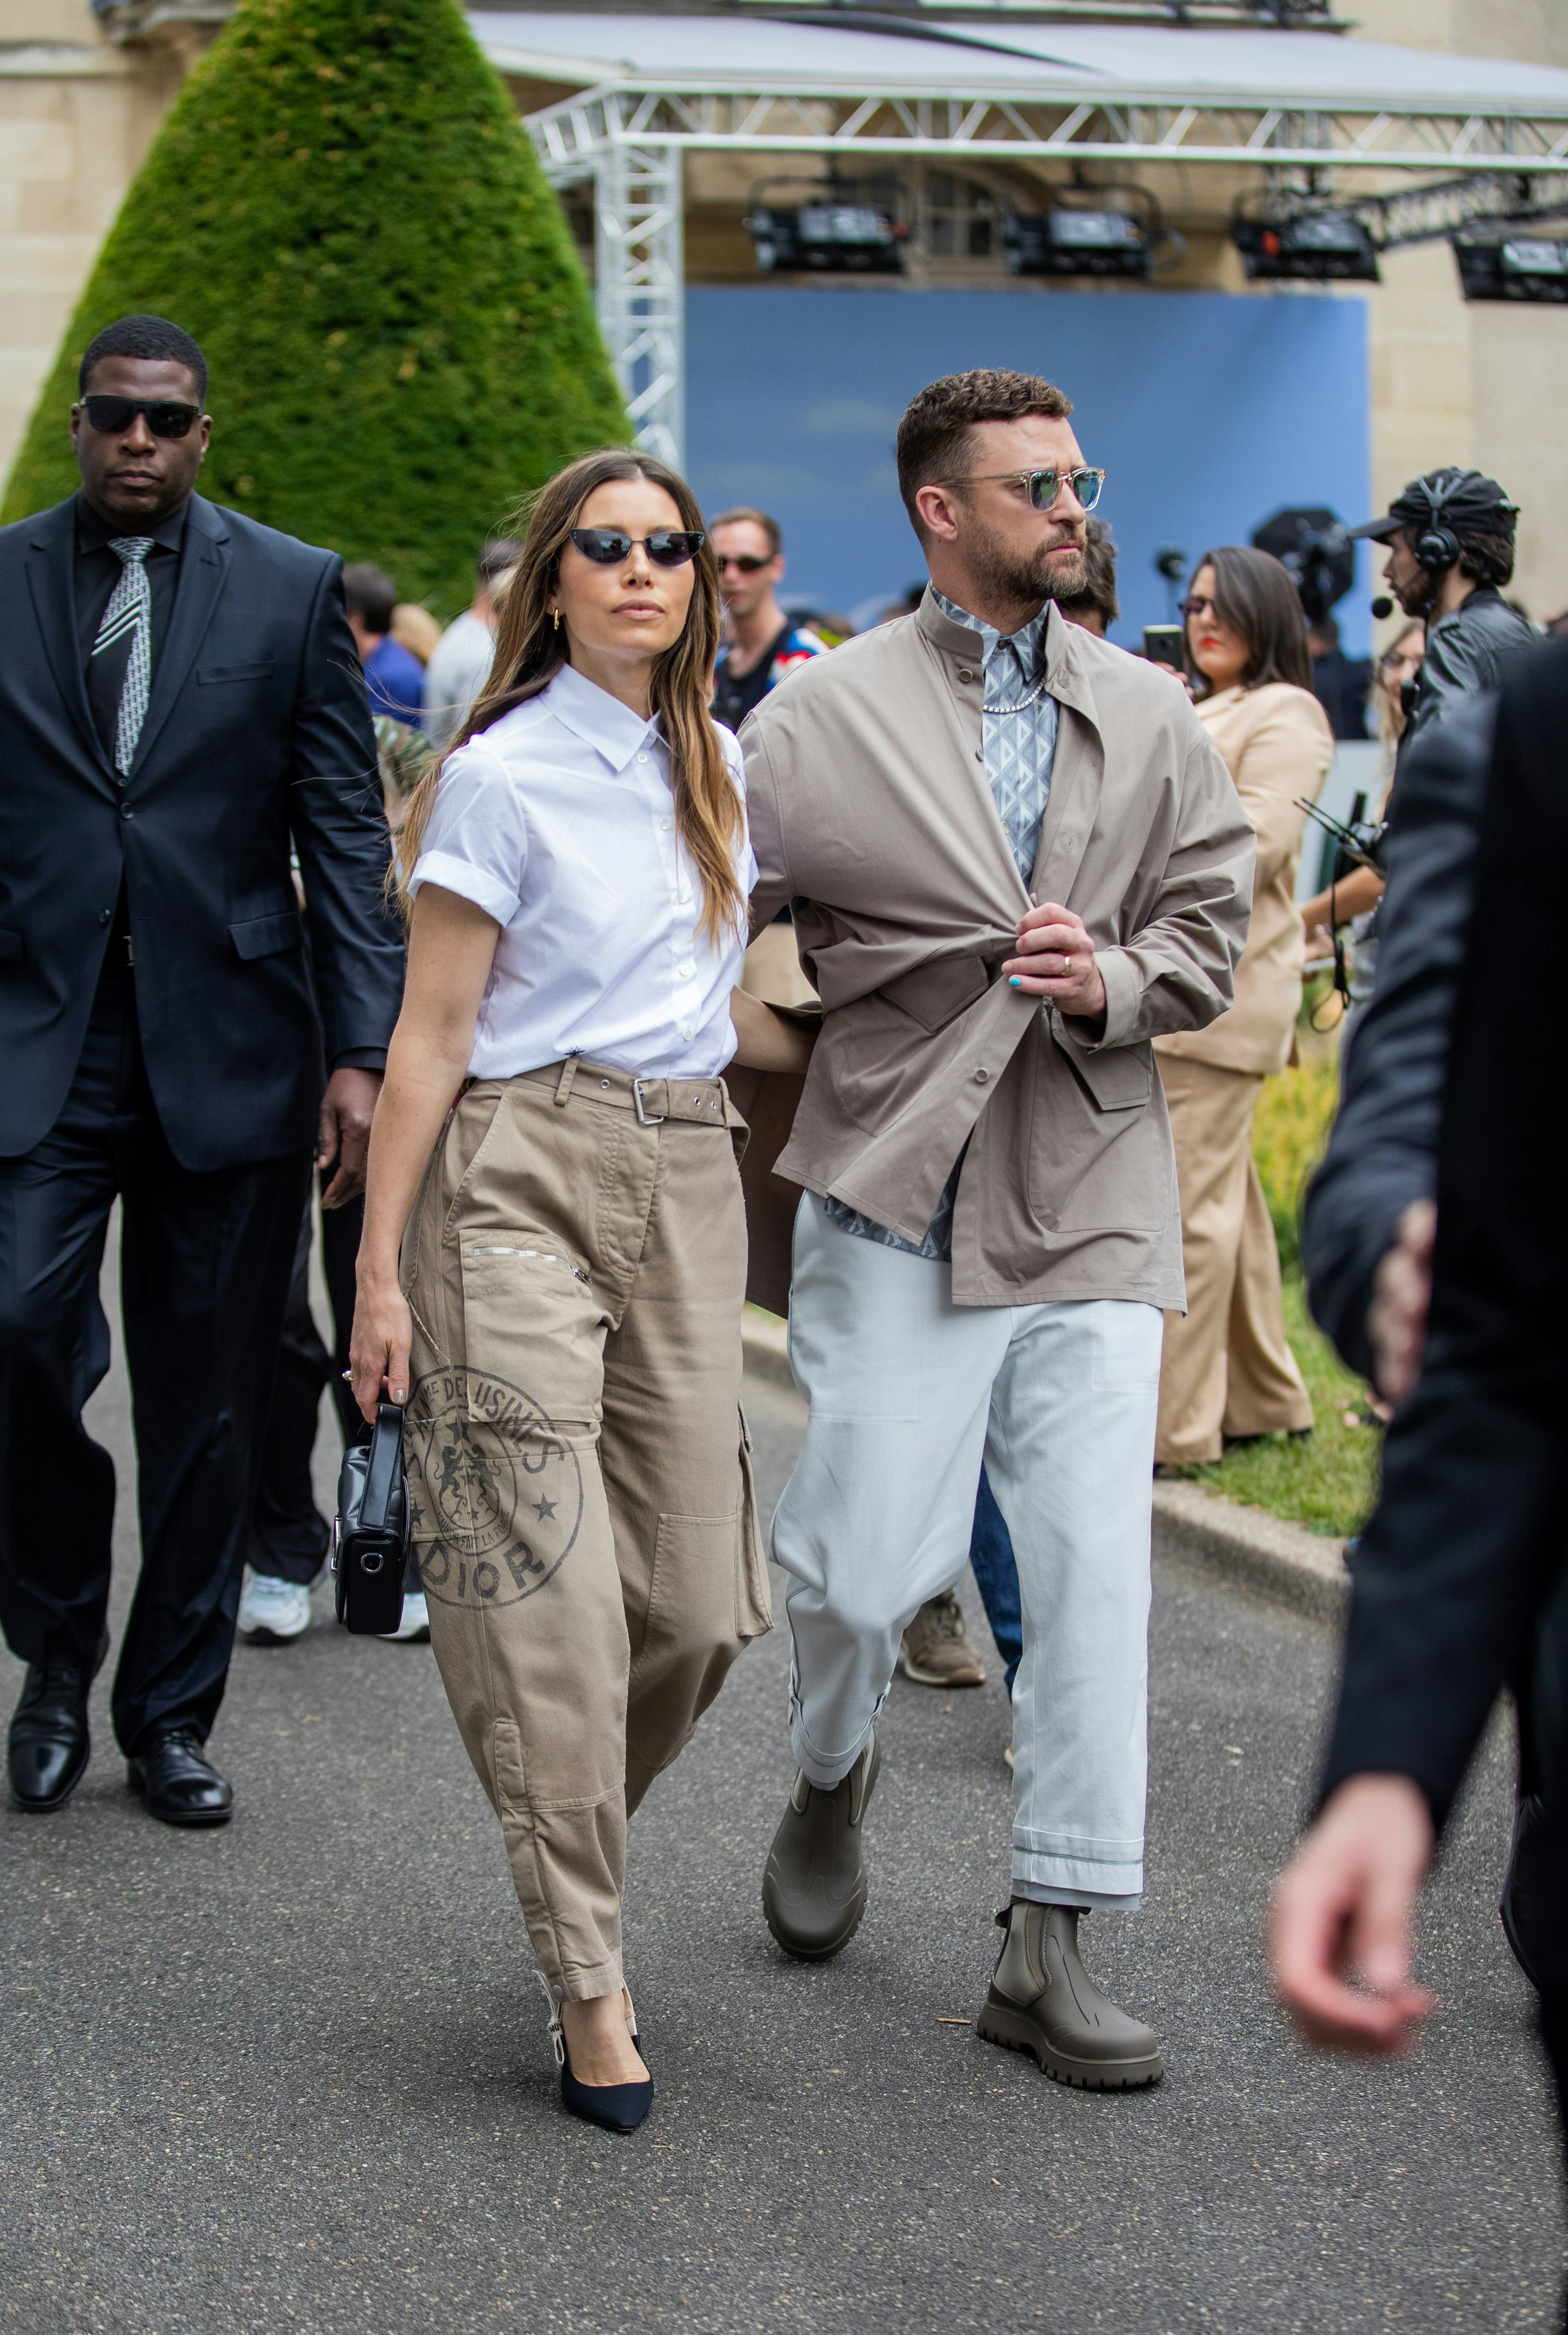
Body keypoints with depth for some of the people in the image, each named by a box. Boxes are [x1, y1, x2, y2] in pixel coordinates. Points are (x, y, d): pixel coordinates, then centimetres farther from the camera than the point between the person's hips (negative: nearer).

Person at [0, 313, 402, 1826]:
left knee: (209, 1401, 5)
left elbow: (345, 833, 4)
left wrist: (362, 1049, -3)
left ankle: (169, 1713, 20)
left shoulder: (290, 590, 6)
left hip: (224, 1046, 0)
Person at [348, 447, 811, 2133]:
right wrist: (381, 1265, -6)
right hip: (522, 1174, -6)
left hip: (686, 1178, 6)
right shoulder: (502, 774, -5)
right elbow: (432, 1033, -5)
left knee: (694, 1596, 2)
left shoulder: (715, 770, 13)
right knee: (546, 1588, -6)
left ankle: (572, 1837, 30)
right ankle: (586, 1978, 1)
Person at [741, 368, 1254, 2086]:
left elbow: (1213, 925, 11)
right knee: (865, 1562, 0)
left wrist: (1116, 978, -8)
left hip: (1090, 1199, 3)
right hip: (898, 1191, -3)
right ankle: (832, 1780, 35)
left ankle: (1048, 1947, 8)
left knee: (1092, 1574, -2)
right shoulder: (827, 717, 0)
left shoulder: (1151, 718, 10)